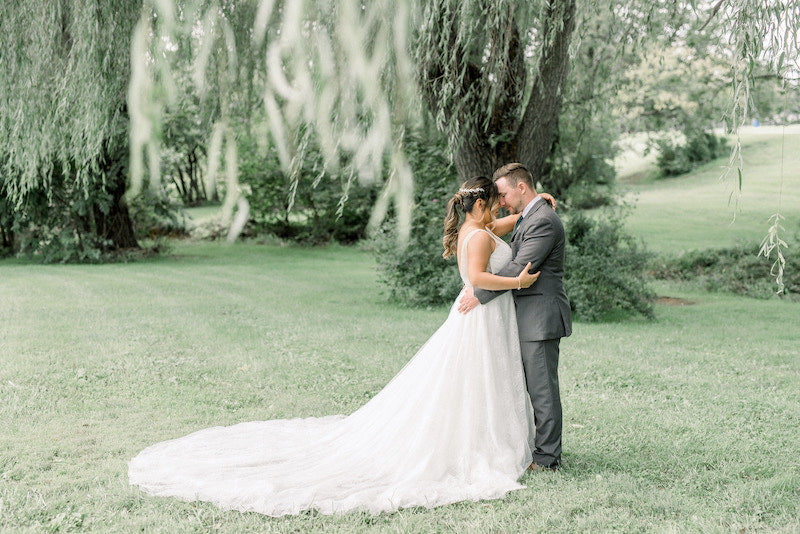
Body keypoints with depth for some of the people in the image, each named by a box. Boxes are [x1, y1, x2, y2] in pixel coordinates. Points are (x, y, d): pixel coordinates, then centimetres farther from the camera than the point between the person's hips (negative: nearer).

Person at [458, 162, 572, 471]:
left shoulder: (543, 221, -16)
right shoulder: (529, 217, 17)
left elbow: (519, 269, -21)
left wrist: (480, 294, -16)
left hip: (540, 318, -10)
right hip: (527, 318, 10)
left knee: (542, 389, -2)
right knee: (523, 386, 16)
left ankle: (546, 458, 7)